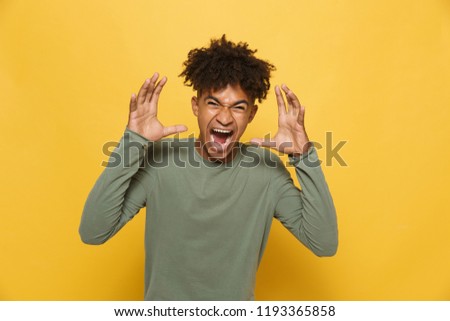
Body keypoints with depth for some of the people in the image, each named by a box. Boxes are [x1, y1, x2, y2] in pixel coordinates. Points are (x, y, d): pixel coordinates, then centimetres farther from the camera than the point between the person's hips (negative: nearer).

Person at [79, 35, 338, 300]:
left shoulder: (266, 168, -15)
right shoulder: (158, 158, -18)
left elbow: (325, 244, -21)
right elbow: (93, 232, -24)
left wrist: (305, 156, -29)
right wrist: (132, 142, -30)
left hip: (235, 314, 1)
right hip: (162, 311, 0)